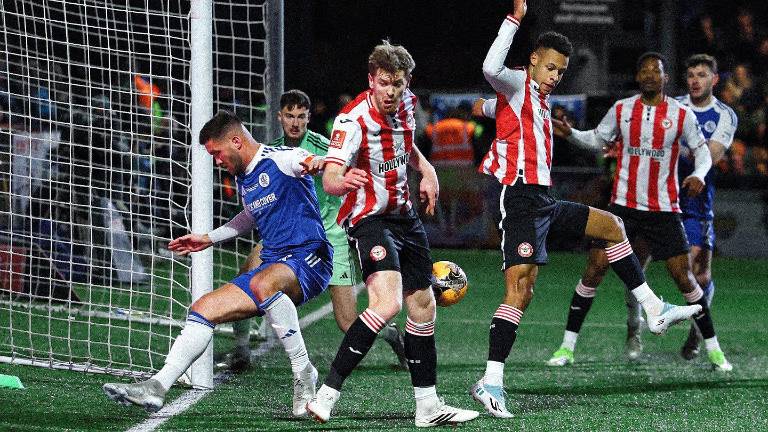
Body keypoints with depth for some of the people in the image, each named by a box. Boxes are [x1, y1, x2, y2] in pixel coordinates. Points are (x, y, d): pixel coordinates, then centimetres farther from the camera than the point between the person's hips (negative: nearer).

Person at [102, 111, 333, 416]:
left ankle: (303, 372, -26)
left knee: (262, 284, -40)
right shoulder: (243, 179, 19)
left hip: (308, 258, -9)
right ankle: (157, 387, -3)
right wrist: (210, 239, 37)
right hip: (274, 266, 9)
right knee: (203, 309, -1)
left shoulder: (279, 160, -9)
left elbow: (304, 160, -29)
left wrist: (316, 162, -53)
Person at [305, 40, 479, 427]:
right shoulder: (354, 119, -23)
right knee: (387, 303, -27)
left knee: (422, 306, 13)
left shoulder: (405, 104, 1)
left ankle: (427, 406, 24)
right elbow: (329, 178, -37)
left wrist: (426, 170, 10)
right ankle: (327, 395, -26)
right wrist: (343, 181, -58)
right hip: (370, 219, -8)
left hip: (404, 216, 8)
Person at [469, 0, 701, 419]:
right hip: (521, 200, -10)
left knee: (611, 226, 19)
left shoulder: (539, 98, 20)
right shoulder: (518, 82, -6)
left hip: (544, 201, 10)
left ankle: (654, 310, 24)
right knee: (520, 289, -17)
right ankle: (490, 382, -20)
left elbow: (490, 107, 37)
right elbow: (491, 70, -30)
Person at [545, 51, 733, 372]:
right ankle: (567, 346, 1)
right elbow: (598, 140, 16)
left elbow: (702, 151, 5)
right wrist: (570, 134, -2)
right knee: (594, 269, -6)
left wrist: (698, 175, -16)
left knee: (683, 276, -3)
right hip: (623, 206, 1)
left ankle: (713, 348, 11)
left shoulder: (681, 114, -3)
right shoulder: (621, 110, 3)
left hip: (664, 209, -1)